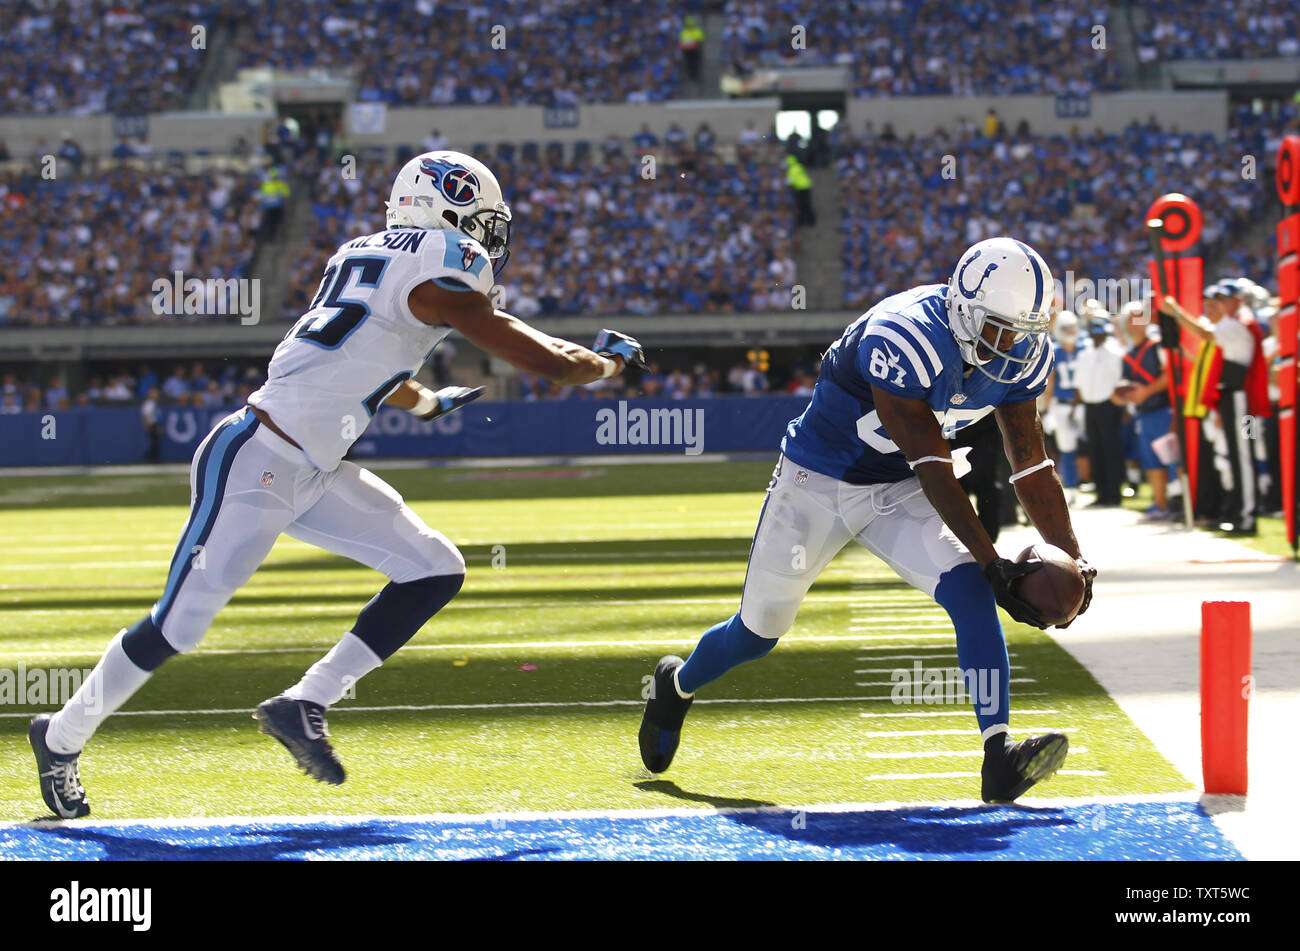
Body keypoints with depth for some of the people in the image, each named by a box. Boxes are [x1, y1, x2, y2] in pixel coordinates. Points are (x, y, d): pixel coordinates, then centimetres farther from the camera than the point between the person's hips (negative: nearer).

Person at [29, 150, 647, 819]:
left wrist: (426, 402, 46)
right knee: (178, 625, -2)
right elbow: (550, 364, -14)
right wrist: (610, 361, 5)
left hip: (312, 473, 10)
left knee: (435, 570, 2)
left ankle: (304, 705, 5)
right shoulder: (436, 279, -15)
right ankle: (64, 737, 17)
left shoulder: (369, 256, 12)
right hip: (254, 464, -10)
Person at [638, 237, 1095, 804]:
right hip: (817, 482, -5)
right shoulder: (903, 340, -34)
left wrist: (1072, 556, -12)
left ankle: (1000, 758, -25)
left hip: (896, 495, 5)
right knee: (758, 633, 10)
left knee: (971, 593, -21)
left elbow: (1031, 465, -3)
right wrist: (991, 561, -34)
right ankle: (676, 686, 43)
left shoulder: (1021, 356, -12)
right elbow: (934, 469, -33)